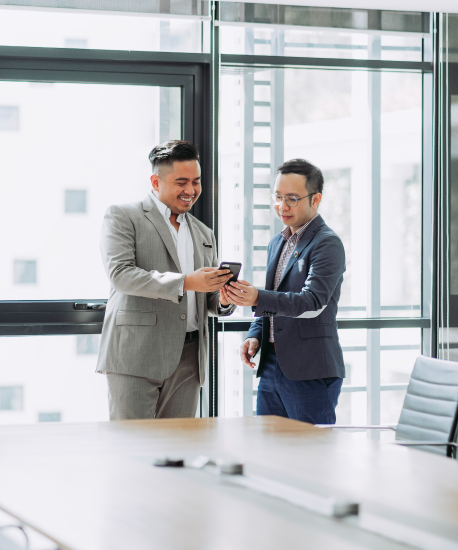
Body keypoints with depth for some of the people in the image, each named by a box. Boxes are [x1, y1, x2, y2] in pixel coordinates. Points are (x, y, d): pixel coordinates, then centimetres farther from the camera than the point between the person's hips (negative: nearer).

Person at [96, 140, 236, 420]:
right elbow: (120, 274, -12)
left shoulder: (204, 234, 22)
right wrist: (184, 282, -21)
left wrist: (223, 300, -2)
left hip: (187, 361, 5)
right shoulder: (122, 217, 3)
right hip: (136, 356, -5)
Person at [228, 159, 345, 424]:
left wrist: (258, 298, -34)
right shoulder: (277, 243, 18)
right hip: (271, 367, 8)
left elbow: (313, 302, -22)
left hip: (310, 372, -8)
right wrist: (255, 335, 6)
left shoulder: (327, 243, -9)